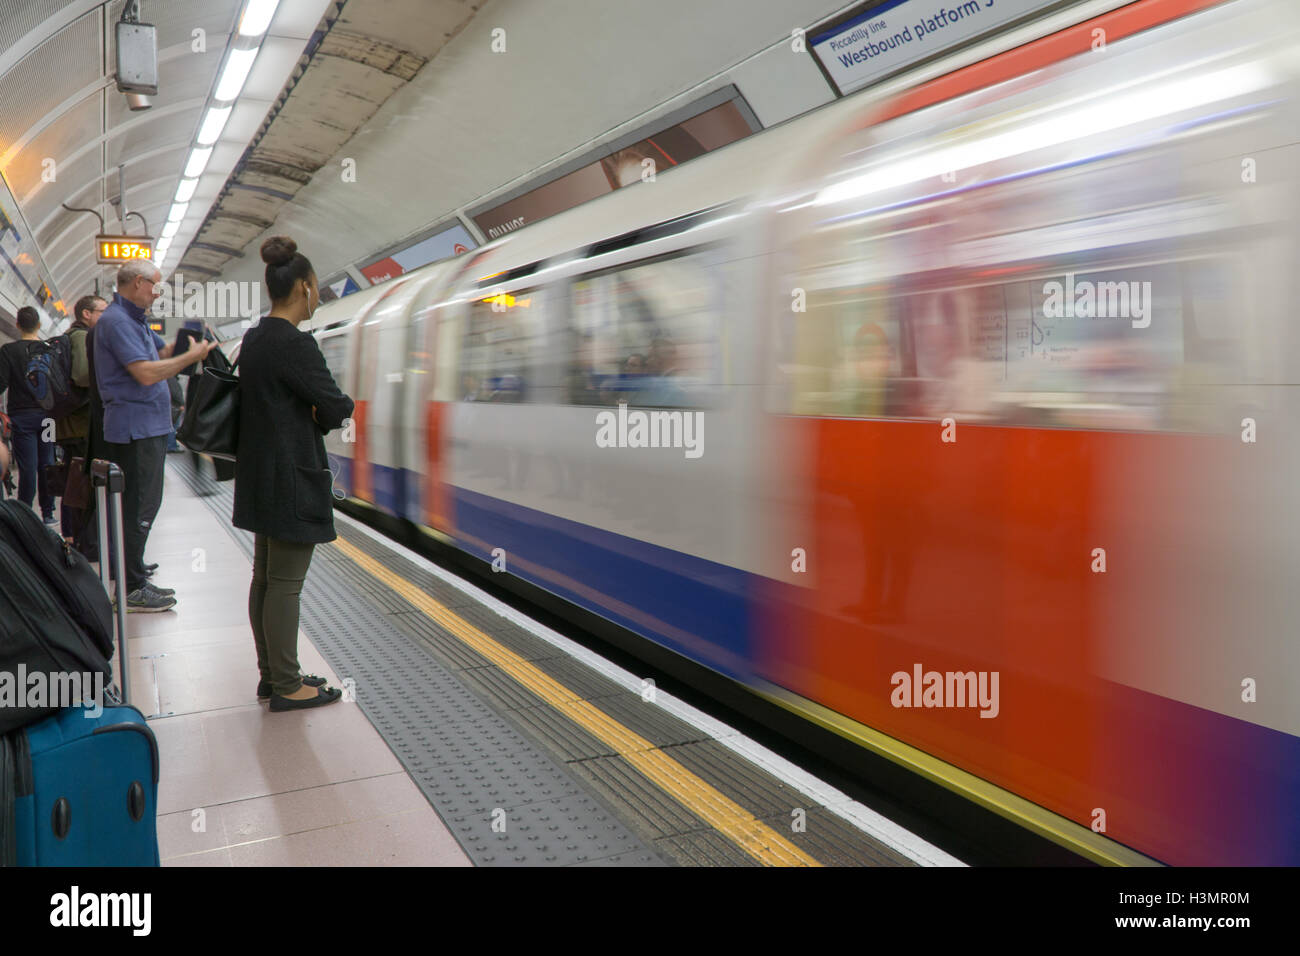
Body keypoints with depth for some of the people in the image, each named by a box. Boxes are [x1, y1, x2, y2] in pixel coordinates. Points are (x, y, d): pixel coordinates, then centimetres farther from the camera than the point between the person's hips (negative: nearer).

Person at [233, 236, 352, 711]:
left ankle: (270, 674, 27)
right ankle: (286, 687, 9)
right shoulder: (295, 343, -19)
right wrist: (330, 411, 4)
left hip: (260, 476, 10)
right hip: (293, 479, -10)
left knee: (265, 578, 15)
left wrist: (313, 415, 1)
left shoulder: (253, 339, 10)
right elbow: (336, 407, -17)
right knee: (286, 583, -1)